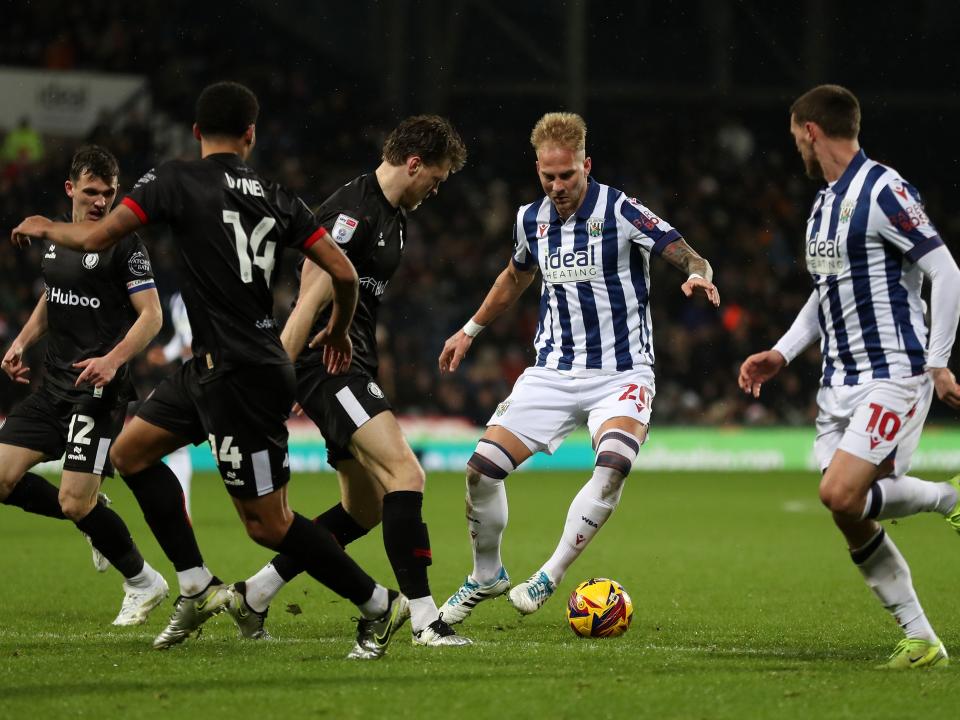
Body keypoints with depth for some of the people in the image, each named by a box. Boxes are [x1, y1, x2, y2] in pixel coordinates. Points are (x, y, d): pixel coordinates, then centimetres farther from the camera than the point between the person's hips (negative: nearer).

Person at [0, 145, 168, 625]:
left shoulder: (124, 244, -9)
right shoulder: (54, 238, 12)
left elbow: (151, 315, -12)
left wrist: (113, 359, -27)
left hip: (97, 389, -7)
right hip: (52, 385, 7)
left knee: (74, 502, -13)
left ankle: (143, 583, 8)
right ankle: (94, 519, 20)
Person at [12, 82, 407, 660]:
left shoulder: (175, 180, -8)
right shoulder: (276, 197, 7)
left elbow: (96, 238, -9)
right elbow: (344, 272, 2)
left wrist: (44, 228, 13)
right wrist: (339, 330, 23)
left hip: (241, 377, -8)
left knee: (267, 523, -2)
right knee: (131, 451, 17)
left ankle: (378, 604, 5)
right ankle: (198, 588, 17)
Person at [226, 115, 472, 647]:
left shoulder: (393, 217, 18)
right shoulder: (352, 209, -15)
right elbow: (310, 300, -20)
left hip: (354, 369, 11)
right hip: (327, 362, -11)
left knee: (364, 510, 11)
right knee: (405, 473, -21)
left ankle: (253, 597, 18)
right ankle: (424, 617, -23)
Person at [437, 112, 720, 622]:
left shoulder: (620, 212, -12)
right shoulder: (530, 220, 5)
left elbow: (687, 256, -16)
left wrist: (697, 274, -40)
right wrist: (470, 330, 33)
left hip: (620, 373, -4)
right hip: (553, 371, 4)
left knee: (614, 462, -31)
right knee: (482, 468, -7)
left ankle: (551, 575, -18)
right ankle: (486, 576, 17)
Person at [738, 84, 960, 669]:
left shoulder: (884, 191, -13)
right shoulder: (824, 204, 16)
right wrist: (782, 354, 16)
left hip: (893, 375, -9)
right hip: (840, 382, 9)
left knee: (841, 495, -22)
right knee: (853, 523, 0)